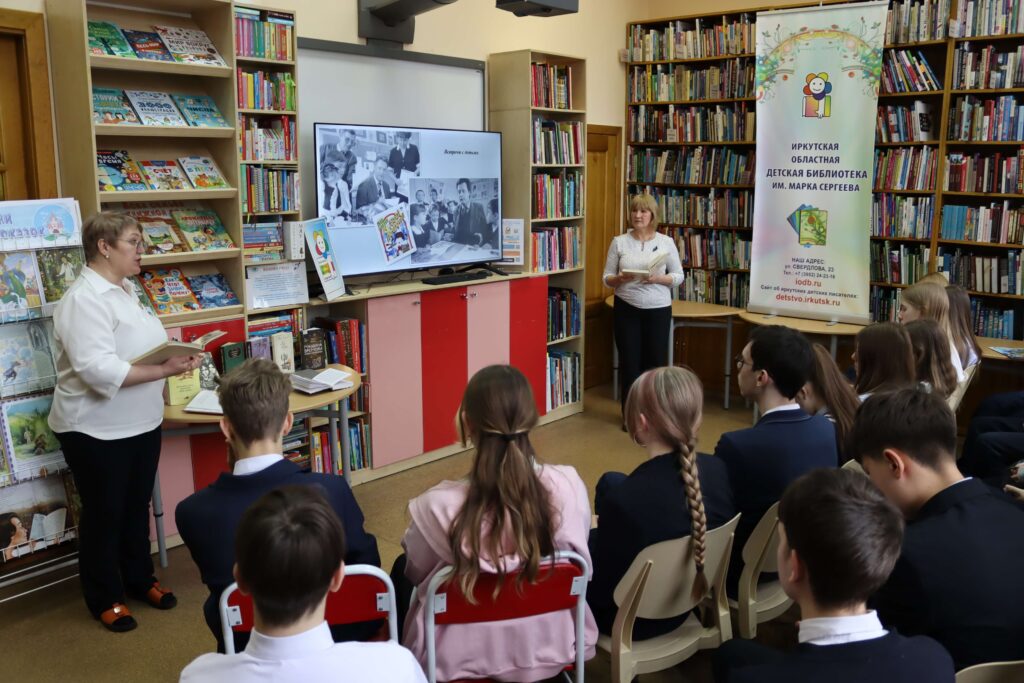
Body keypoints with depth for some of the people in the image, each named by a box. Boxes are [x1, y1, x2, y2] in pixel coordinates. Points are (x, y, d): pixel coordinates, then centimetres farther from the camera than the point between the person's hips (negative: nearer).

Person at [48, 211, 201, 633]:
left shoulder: (124, 291, 8)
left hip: (141, 423, 8)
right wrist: (165, 370, -31)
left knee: (137, 507, 20)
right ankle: (105, 598, 25)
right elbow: (100, 369, -31)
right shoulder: (84, 300, -22)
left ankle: (139, 579, 37)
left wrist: (175, 354, 1)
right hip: (97, 431, -8)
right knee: (103, 514, 8)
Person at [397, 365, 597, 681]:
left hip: (461, 657, -3)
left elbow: (417, 573, -8)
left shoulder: (439, 507, -30)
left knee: (401, 569, 27)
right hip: (550, 646, 3)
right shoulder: (568, 485, -23)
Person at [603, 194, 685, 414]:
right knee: (629, 362, 5)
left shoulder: (666, 242, 1)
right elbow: (607, 278, 4)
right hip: (626, 310, 0)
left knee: (656, 361, 4)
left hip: (658, 310, 0)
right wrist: (620, 279, -17)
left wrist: (658, 279, -16)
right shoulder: (619, 241, 2)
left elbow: (678, 276, 3)